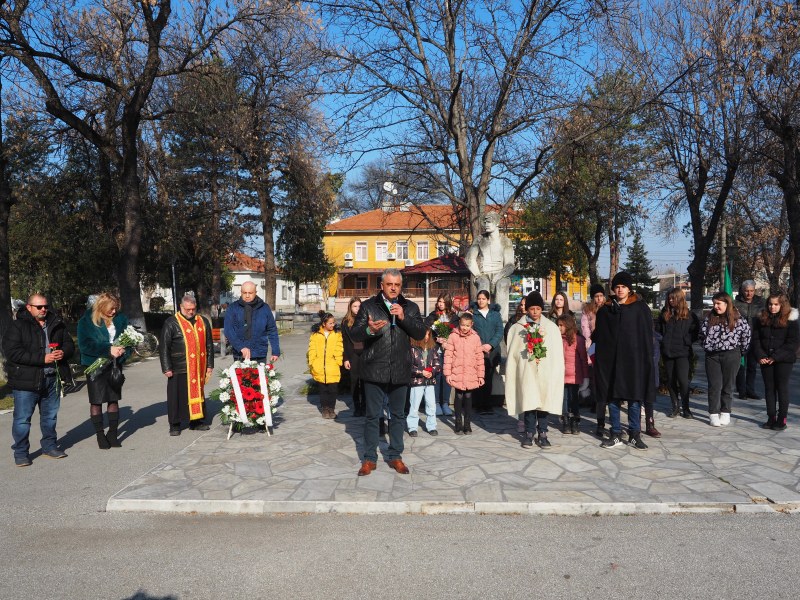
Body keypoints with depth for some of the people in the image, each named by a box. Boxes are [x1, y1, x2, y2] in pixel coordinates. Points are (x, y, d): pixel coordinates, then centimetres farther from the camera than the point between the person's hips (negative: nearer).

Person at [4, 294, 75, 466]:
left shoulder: (57, 324, 9)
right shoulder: (16, 326, -6)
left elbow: (69, 344, 15)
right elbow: (12, 352, -16)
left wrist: (63, 353, -9)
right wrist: (42, 359, -21)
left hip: (52, 379, 5)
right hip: (26, 381, -5)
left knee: (50, 416, 16)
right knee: (22, 418, 1)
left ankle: (49, 446, 30)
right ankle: (21, 453, 14)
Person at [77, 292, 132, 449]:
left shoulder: (120, 319, 0)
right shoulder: (86, 321, -10)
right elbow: (84, 345, -16)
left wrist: (124, 350, -16)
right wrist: (109, 350, -23)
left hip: (114, 365, 3)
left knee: (114, 400, 9)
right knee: (96, 401, 6)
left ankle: (113, 433, 20)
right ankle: (100, 435, 18)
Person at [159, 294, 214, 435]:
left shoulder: (203, 322, 10)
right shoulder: (171, 323, -3)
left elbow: (209, 344, 13)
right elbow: (163, 347, -4)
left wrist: (210, 364, 9)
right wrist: (166, 368, -8)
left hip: (198, 367, 4)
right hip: (179, 368, -4)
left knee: (197, 393, 10)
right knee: (177, 396, 2)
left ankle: (196, 421, 22)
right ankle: (175, 424, 13)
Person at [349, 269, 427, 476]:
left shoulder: (410, 307, 7)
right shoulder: (368, 306, 1)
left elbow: (421, 333, -2)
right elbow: (355, 334, -5)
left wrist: (404, 317, -16)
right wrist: (369, 329, -26)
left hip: (400, 371, 2)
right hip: (374, 370, -2)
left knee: (397, 415, 12)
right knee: (372, 415, 6)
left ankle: (395, 456, 25)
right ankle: (369, 458, 18)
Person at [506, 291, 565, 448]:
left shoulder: (552, 327, 6)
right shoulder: (518, 328, 4)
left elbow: (558, 353, 5)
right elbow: (513, 352, 4)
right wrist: (530, 357, -5)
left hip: (546, 372, 1)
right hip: (527, 372, -1)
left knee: (544, 400, 1)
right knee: (528, 401, -2)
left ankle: (542, 434, 11)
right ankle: (529, 433, 9)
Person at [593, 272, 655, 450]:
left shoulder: (640, 308, 2)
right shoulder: (605, 310, 8)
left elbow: (647, 335, 0)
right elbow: (598, 336, 11)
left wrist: (646, 359, -5)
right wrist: (599, 357, 4)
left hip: (633, 360, -2)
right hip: (611, 359, 2)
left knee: (634, 397, 1)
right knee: (612, 396, 5)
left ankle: (634, 435, 12)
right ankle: (616, 434, 14)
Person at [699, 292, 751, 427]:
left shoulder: (738, 319, -3)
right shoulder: (709, 318, 5)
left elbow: (746, 335, 2)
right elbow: (702, 333, 14)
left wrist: (741, 351, 5)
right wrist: (706, 346, 9)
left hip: (731, 355, -2)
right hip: (712, 356, 2)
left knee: (728, 385, 8)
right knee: (714, 385, 1)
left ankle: (725, 412, 19)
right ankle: (713, 414, 6)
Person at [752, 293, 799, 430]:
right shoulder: (762, 319, 6)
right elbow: (756, 339, 5)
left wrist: (776, 357, -16)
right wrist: (760, 356, -9)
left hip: (784, 361, -4)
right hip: (765, 360, 4)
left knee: (782, 389, 3)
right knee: (769, 388, 9)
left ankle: (782, 420, 10)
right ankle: (771, 418, 16)